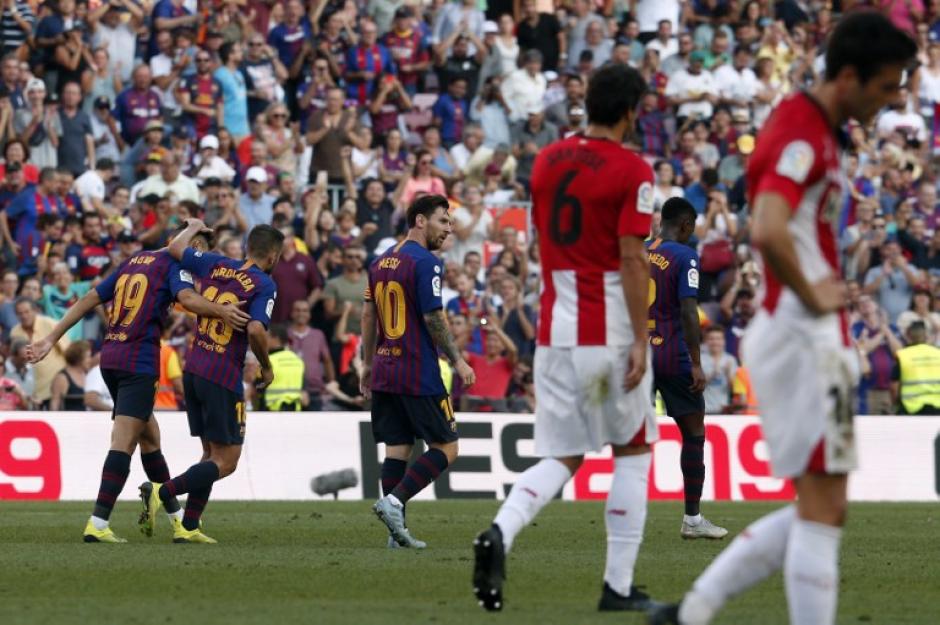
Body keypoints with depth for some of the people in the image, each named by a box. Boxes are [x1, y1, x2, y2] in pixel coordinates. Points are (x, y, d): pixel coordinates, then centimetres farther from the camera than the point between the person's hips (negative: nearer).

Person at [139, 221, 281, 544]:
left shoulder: (216, 265, 8)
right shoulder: (264, 285, -9)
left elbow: (175, 248, 15)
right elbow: (256, 330, -21)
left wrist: (194, 227, 34)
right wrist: (266, 367, -4)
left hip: (193, 370, 7)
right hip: (224, 378, -7)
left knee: (212, 453, 18)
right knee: (226, 462, -1)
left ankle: (188, 527, 13)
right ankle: (162, 491, -18)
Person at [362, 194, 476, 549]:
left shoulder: (381, 262, 13)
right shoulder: (425, 263, -11)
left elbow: (368, 315, 17)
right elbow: (433, 318, -15)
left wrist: (368, 364, 23)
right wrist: (457, 361, -7)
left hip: (384, 373, 8)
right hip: (419, 374, -8)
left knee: (397, 449, 8)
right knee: (445, 449, -1)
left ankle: (397, 531, 3)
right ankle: (393, 502, -16)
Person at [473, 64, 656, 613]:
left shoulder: (548, 161, 9)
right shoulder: (631, 171, -9)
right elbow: (632, 259, -15)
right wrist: (641, 340, -14)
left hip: (554, 332, 5)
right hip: (611, 333, -5)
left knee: (562, 458, 8)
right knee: (633, 451, 10)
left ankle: (501, 533, -20)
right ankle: (619, 586, 8)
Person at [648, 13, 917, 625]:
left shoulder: (811, 129, 15)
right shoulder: (803, 135, -16)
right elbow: (768, 230, -33)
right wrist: (812, 297, -19)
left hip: (811, 342, 10)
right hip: (805, 339, -10)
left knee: (820, 512, 13)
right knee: (822, 511, -7)